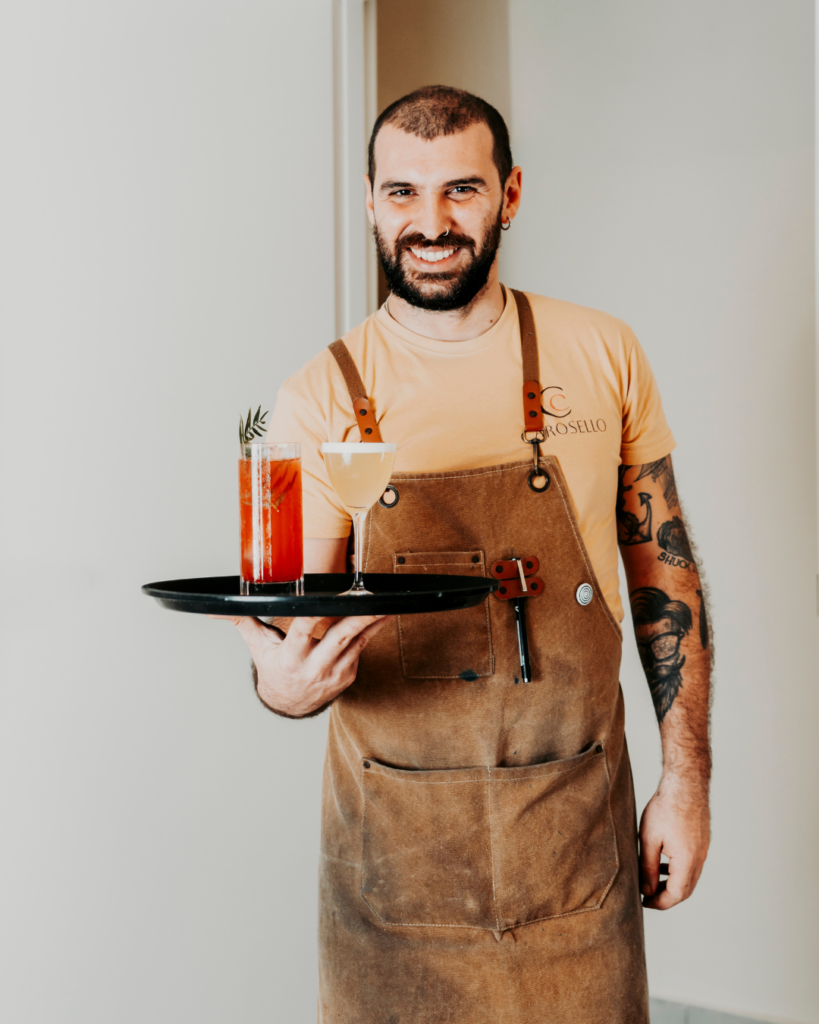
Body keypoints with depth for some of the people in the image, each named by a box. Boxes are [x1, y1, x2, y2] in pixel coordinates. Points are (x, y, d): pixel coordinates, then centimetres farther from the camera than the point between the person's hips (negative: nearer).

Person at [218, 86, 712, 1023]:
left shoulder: (602, 354, -2)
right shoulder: (319, 396, -6)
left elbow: (661, 567, 3)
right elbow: (293, 630, -6)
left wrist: (686, 778, 1)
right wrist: (284, 684, -29)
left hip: (574, 817, 1)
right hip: (394, 830, 0)